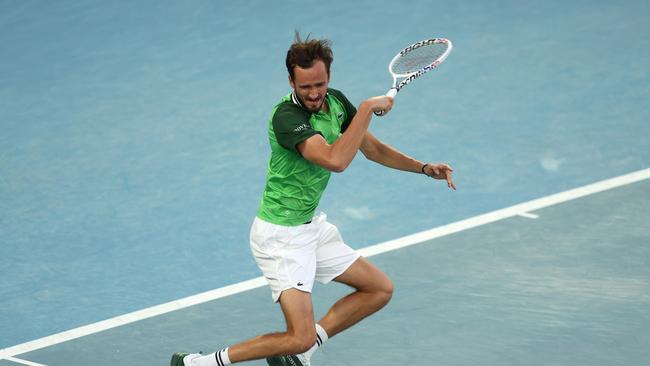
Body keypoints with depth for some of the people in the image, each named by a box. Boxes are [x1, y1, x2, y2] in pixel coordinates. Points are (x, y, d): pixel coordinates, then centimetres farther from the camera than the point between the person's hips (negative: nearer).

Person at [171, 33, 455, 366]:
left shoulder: (335, 101, 0)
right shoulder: (287, 116, -26)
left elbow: (372, 147, 14)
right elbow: (335, 160, -40)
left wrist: (424, 168, 5)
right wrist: (368, 108, -33)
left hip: (311, 226, 9)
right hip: (281, 235, -9)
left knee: (380, 290, 15)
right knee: (301, 337, -16)